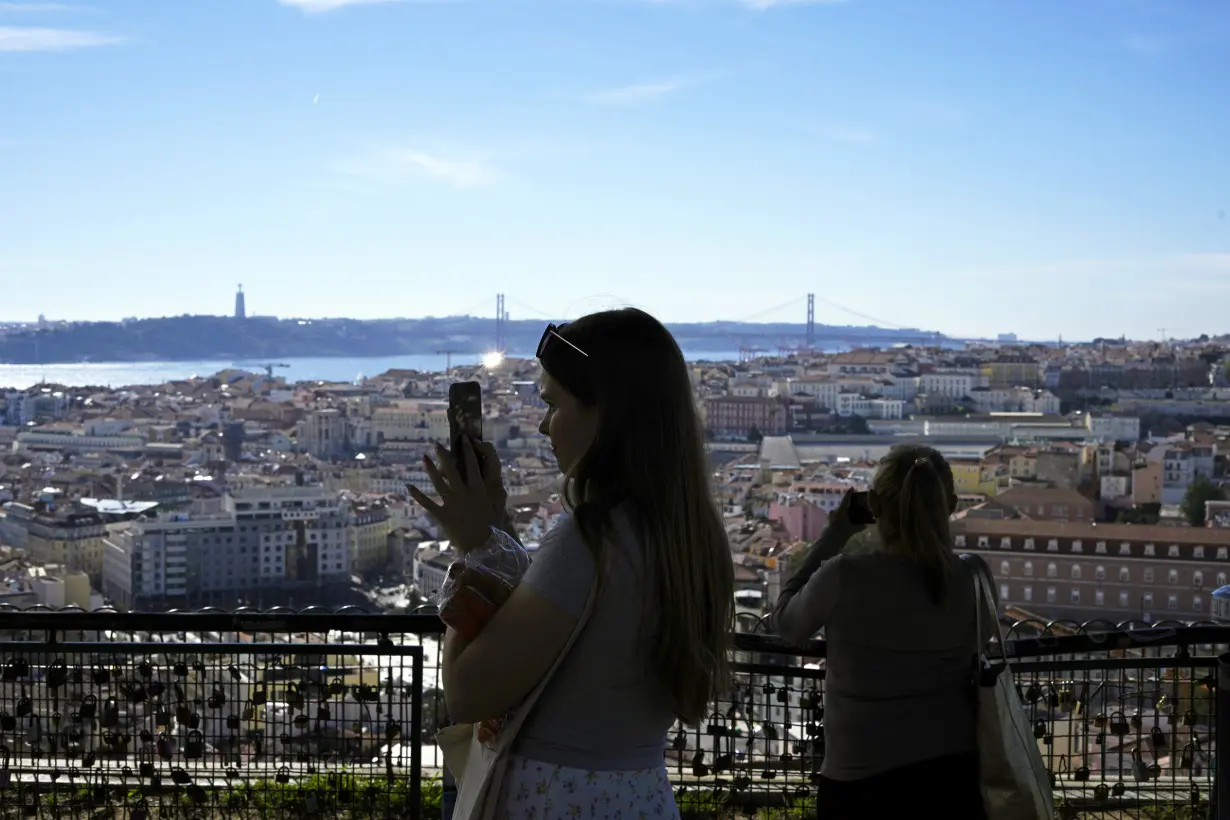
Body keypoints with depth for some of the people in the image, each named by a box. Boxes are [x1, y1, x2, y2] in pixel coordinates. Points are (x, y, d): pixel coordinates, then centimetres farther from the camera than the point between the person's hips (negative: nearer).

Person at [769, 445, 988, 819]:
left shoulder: (844, 577, -17)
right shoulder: (968, 580, -6)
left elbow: (785, 623, 3)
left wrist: (836, 533, 3)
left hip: (862, 782, -3)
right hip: (952, 772, 3)